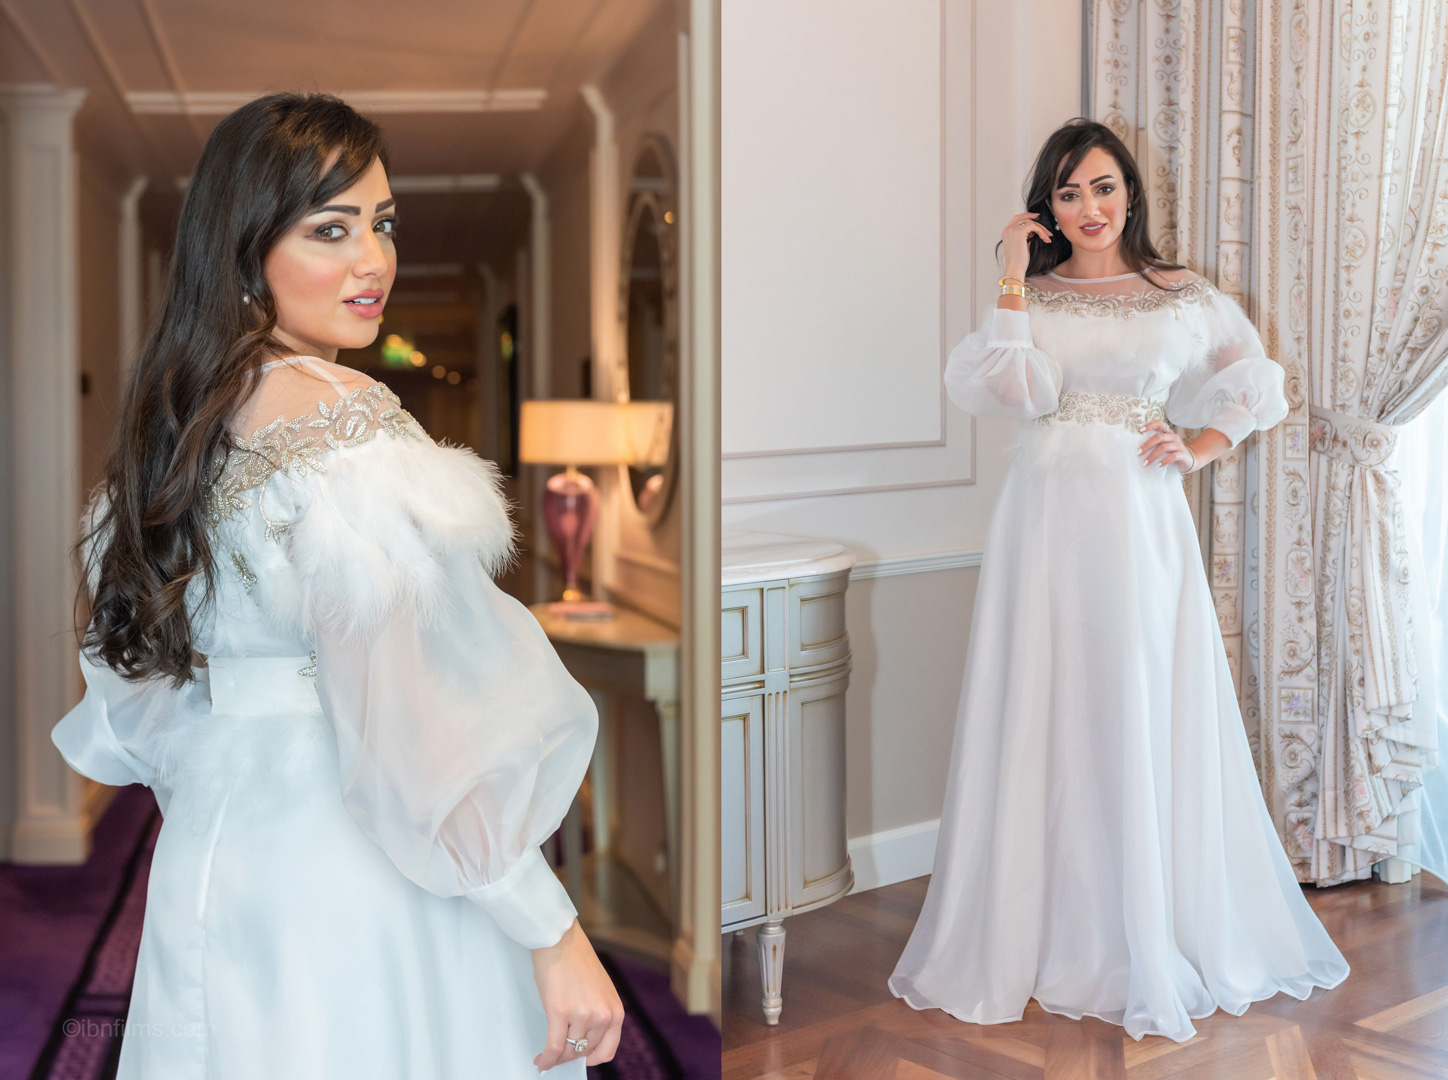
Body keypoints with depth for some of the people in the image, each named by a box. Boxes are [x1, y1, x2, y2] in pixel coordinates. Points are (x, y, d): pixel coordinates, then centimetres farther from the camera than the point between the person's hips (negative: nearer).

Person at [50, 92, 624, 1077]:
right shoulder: (345, 415, -21)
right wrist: (555, 932, -21)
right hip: (359, 875, -8)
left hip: (213, 849, 8)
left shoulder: (179, 410, 5)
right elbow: (425, 708, -26)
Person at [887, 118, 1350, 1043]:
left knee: (1150, 716, 2)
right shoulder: (1030, 297, 8)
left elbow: (1259, 383, 18)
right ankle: (1041, 937, 15)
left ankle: (1157, 943, 15)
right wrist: (1015, 280, -9)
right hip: (1048, 515, 1)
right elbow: (1012, 391, -9)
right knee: (1044, 717, 3)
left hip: (1143, 517, -1)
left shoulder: (1185, 298, 8)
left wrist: (1204, 447, 3)